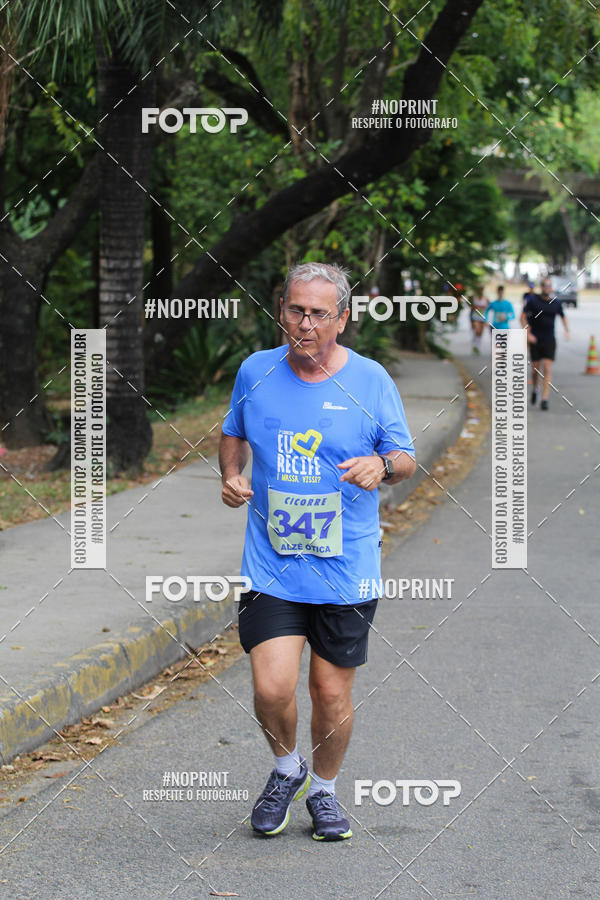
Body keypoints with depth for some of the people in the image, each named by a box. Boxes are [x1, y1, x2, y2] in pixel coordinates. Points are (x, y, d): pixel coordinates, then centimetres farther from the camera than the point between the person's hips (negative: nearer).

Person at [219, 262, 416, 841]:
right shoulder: (255, 372, 1)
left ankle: (324, 789, 33)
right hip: (271, 568, 1)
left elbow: (406, 458, 2)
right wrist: (232, 476, -1)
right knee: (272, 689, -11)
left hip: (346, 571, 0)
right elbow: (234, 433, 19)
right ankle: (287, 768, 21)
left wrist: (383, 466, -20)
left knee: (332, 693, 7)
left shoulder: (370, 380, -4)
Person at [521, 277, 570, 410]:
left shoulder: (556, 303, 2)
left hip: (549, 340, 0)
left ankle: (545, 399, -12)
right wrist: (528, 334, -14)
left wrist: (567, 330, 4)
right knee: (535, 369, 9)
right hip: (535, 339, 0)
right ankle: (534, 390, 38)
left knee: (547, 369, -11)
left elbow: (563, 317, 20)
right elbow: (523, 317, -4)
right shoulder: (533, 300, -4)